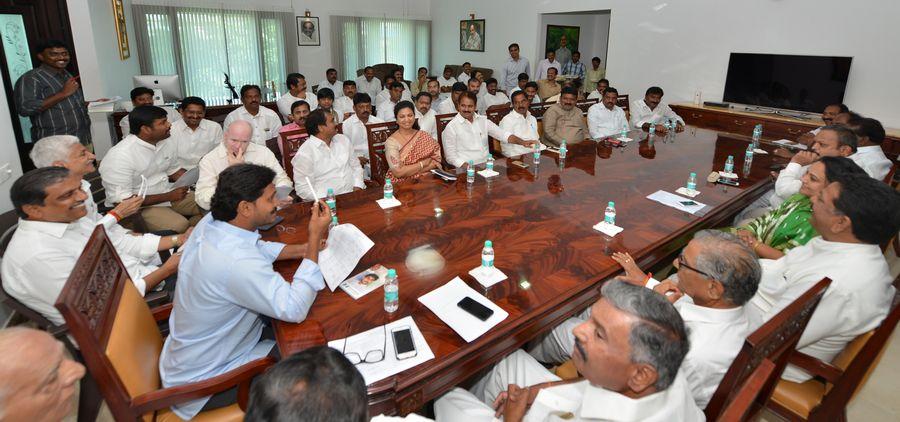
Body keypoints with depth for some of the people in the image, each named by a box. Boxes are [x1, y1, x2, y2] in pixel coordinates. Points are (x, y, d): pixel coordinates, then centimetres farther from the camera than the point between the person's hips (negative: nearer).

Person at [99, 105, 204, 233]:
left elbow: (174, 171, 16)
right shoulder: (119, 156, -22)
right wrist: (168, 196, -22)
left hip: (168, 195, 8)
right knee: (179, 225, -31)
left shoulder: (163, 142, 0)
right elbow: (121, 200, -21)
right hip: (139, 206, -7)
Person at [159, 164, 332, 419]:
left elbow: (257, 249, 10)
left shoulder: (212, 222, -10)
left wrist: (302, 249, -6)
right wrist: (315, 238, -29)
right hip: (204, 380, -8)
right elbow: (295, 310, -32)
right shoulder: (236, 262, -38)